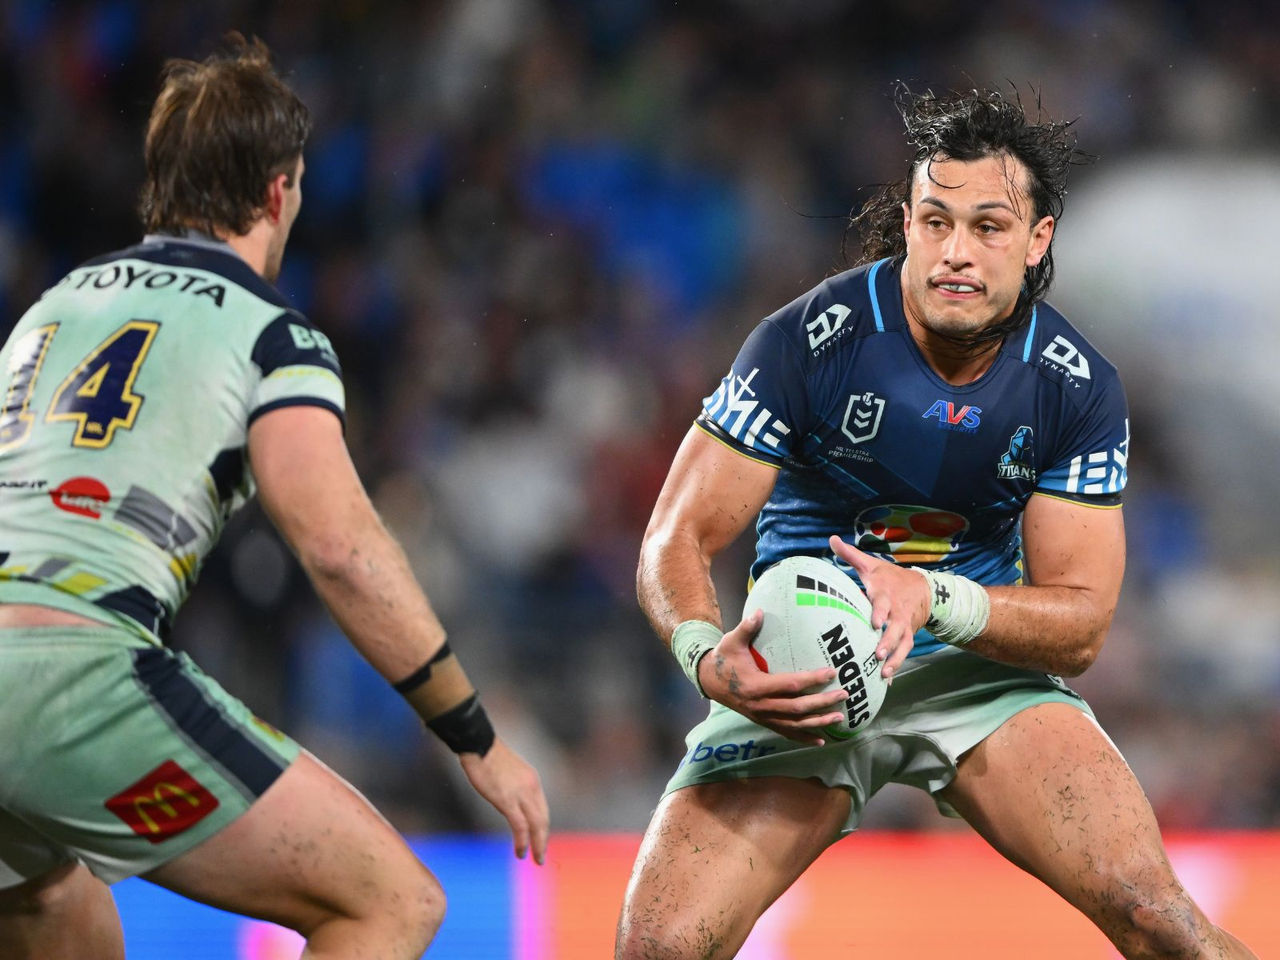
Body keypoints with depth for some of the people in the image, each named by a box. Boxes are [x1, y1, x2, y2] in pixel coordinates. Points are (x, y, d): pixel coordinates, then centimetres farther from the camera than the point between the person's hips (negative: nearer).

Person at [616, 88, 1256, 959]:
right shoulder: (808, 341, -15)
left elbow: (1080, 624, -7)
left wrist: (933, 600, -27)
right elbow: (678, 541, -13)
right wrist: (708, 657, -36)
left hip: (985, 668, 1)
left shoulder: (1080, 388, -6)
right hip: (801, 679, -1)